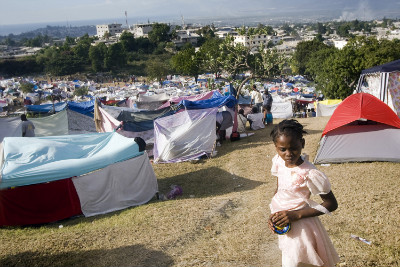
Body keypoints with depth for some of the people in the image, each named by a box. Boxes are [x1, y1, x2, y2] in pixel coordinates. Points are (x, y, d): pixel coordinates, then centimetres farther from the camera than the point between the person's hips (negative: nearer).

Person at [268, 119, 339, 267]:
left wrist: (296, 215, -22)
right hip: (284, 225, 6)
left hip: (300, 227, -6)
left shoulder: (310, 174, -25)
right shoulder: (278, 162, -6)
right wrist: (273, 215, -4)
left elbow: (331, 204, -16)